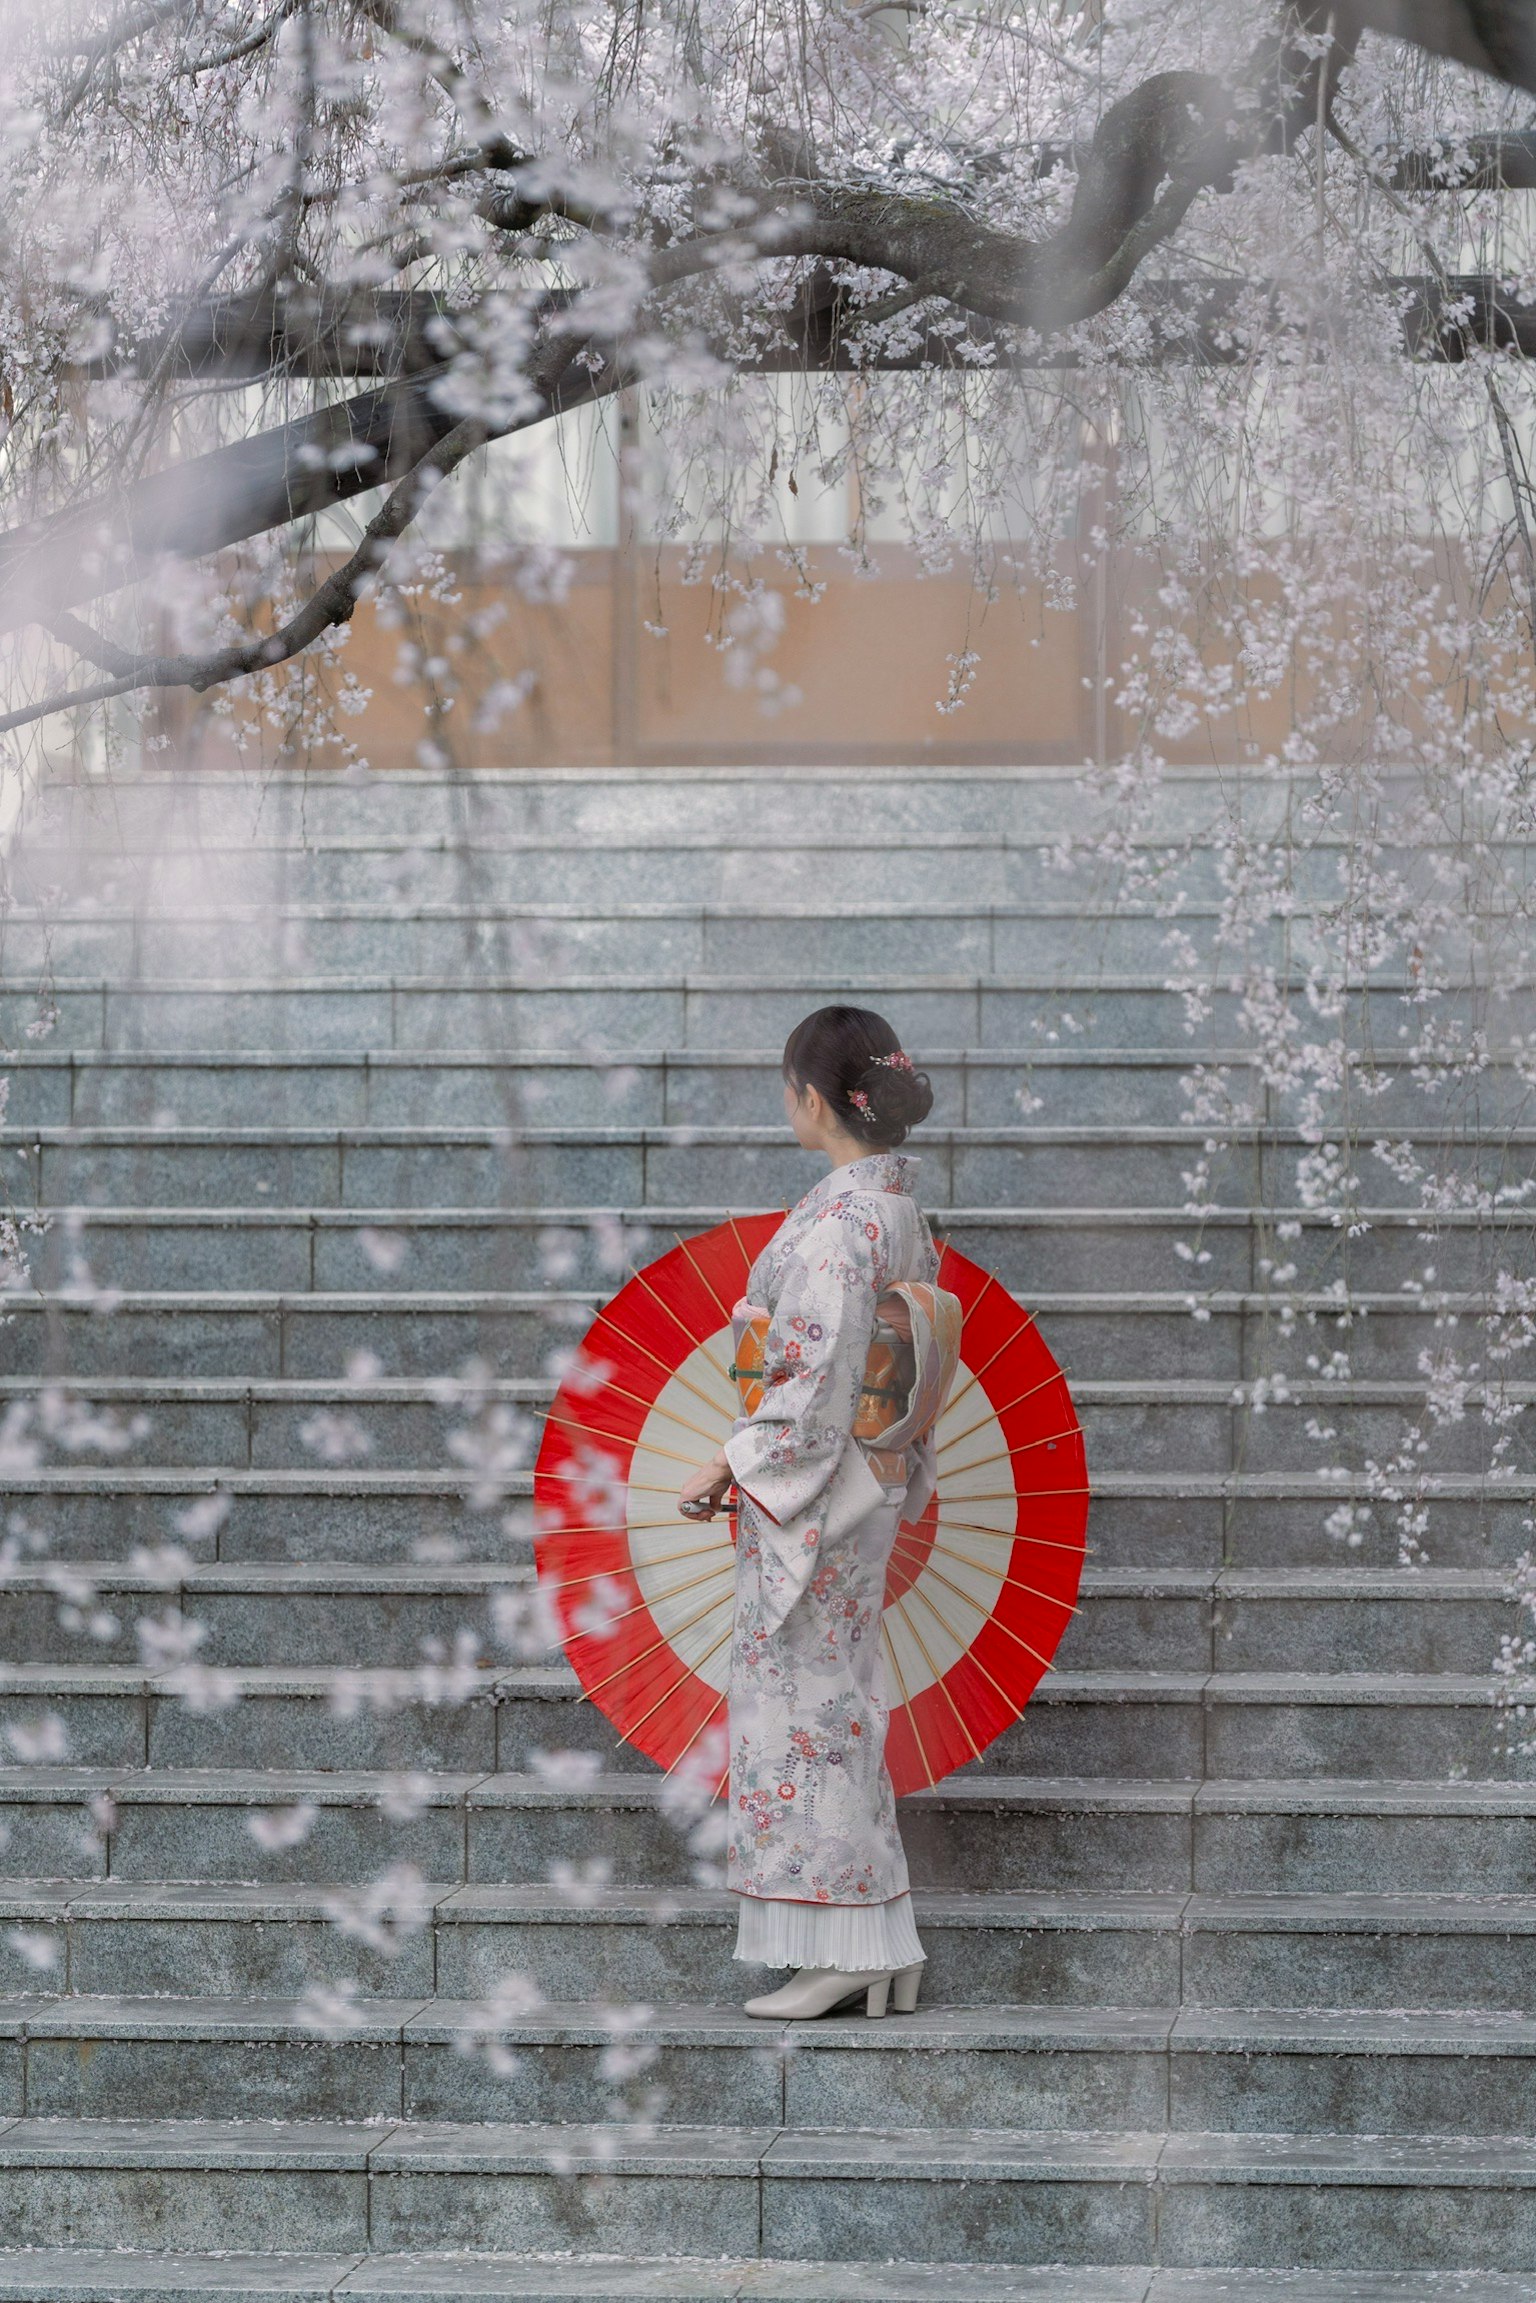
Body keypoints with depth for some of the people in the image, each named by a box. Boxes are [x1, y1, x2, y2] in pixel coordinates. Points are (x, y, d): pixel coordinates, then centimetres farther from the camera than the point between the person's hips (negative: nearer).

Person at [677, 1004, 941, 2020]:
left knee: (807, 1700, -3)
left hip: (815, 1480, -10)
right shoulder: (901, 1201, 10)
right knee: (841, 1703, 13)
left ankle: (840, 1951, 1)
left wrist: (734, 1464, -14)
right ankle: (881, 1952, 15)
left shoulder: (838, 1219, -19)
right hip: (872, 1477, 10)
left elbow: (821, 1376, -22)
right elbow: (916, 1347, 16)